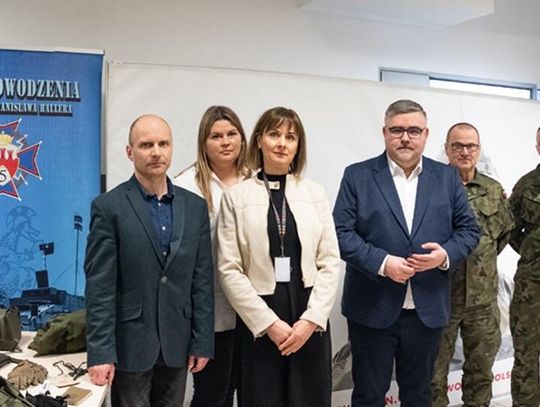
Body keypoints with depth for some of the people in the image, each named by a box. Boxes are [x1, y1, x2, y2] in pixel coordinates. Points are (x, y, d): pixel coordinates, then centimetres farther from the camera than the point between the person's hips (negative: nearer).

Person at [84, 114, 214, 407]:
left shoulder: (195, 206, 4)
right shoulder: (109, 207, -7)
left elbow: (202, 279, 4)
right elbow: (99, 286, -10)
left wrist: (202, 341, 2)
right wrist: (100, 352, -13)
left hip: (177, 343, 4)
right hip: (130, 344, -3)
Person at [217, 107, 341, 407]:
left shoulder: (315, 193, 5)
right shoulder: (236, 196, -1)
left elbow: (330, 262, 2)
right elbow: (229, 269, -5)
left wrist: (311, 318, -8)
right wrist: (268, 322, -11)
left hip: (310, 320, 2)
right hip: (258, 322, -2)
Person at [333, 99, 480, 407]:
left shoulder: (447, 177, 6)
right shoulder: (357, 175, -2)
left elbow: (469, 228, 7)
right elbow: (341, 232, -7)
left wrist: (446, 254, -14)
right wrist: (382, 263, -19)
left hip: (428, 309, 3)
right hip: (373, 309, -2)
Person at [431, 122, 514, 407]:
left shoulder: (494, 191, 6)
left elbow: (505, 232, 19)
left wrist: (482, 260, 14)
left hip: (483, 296, 4)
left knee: (482, 366, 16)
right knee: (434, 369, 6)